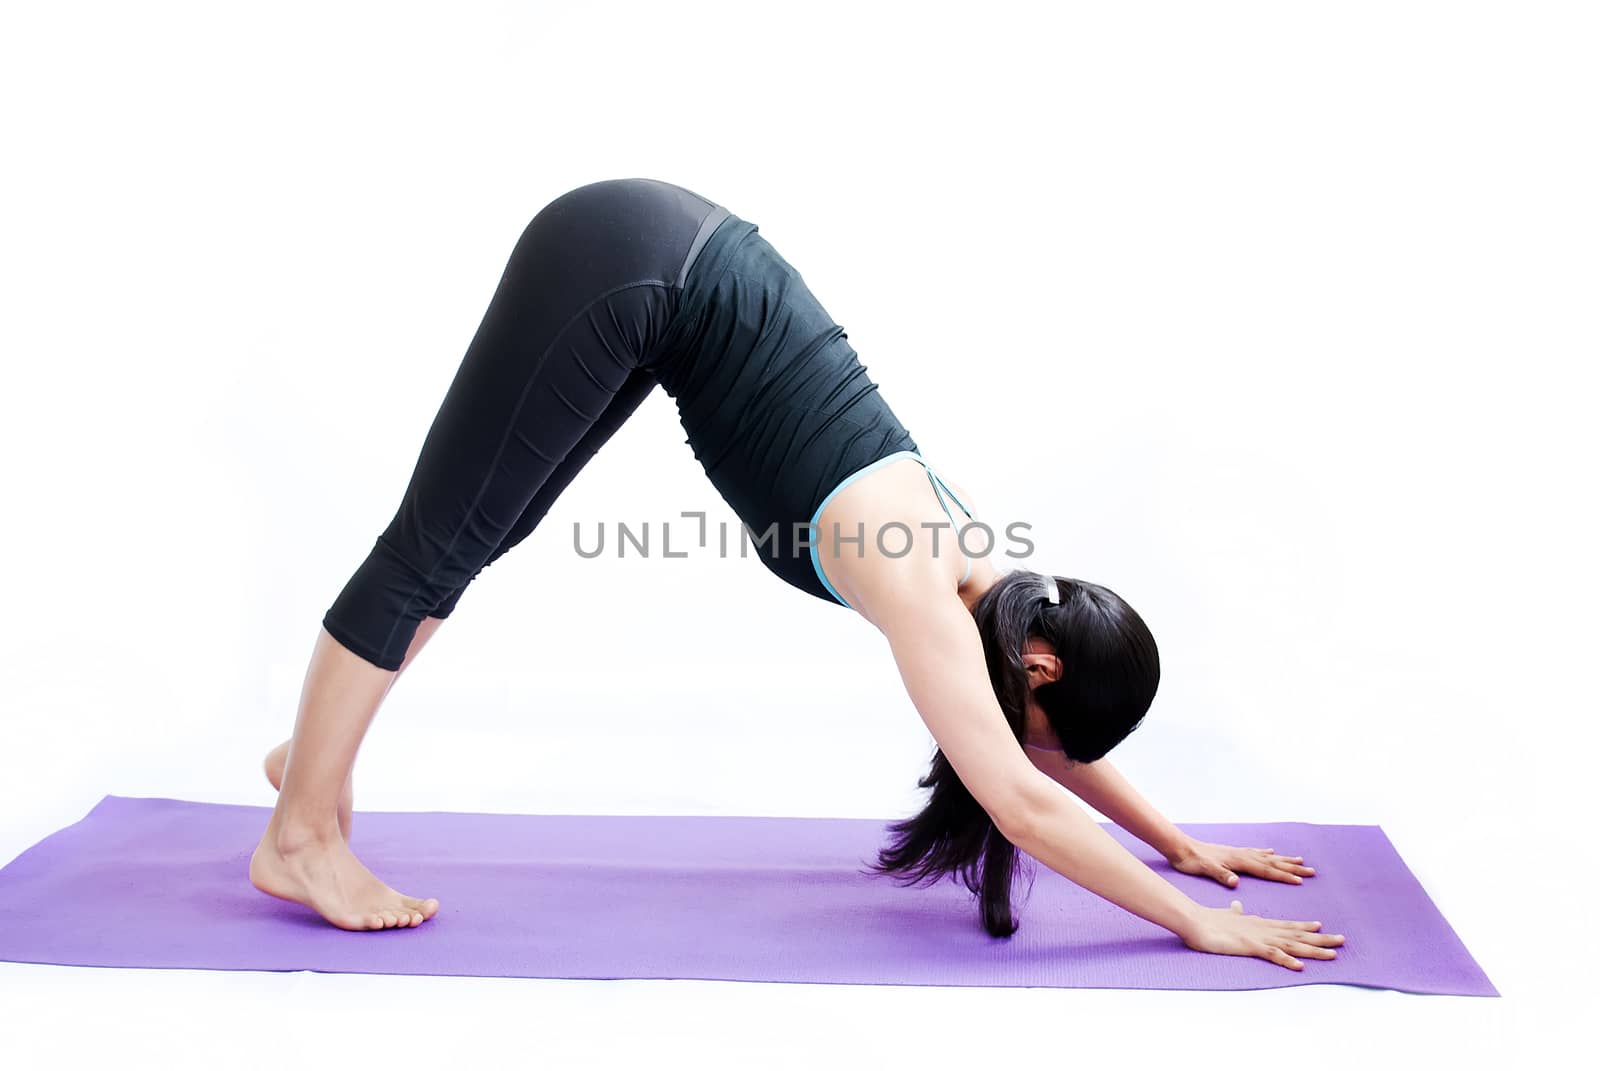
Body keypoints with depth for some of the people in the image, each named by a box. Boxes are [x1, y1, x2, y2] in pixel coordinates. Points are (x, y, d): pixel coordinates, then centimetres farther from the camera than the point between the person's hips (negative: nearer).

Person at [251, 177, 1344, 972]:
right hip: (622, 268, -8)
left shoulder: (959, 547, 3)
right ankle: (301, 836, 11)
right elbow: (1024, 800, -19)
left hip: (676, 264, 8)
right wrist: (1195, 919, -12)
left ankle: (315, 755, 29)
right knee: (437, 545, -1)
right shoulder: (920, 587, -17)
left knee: (472, 536, 15)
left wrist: (1180, 842, 20)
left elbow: (1053, 748, 16)